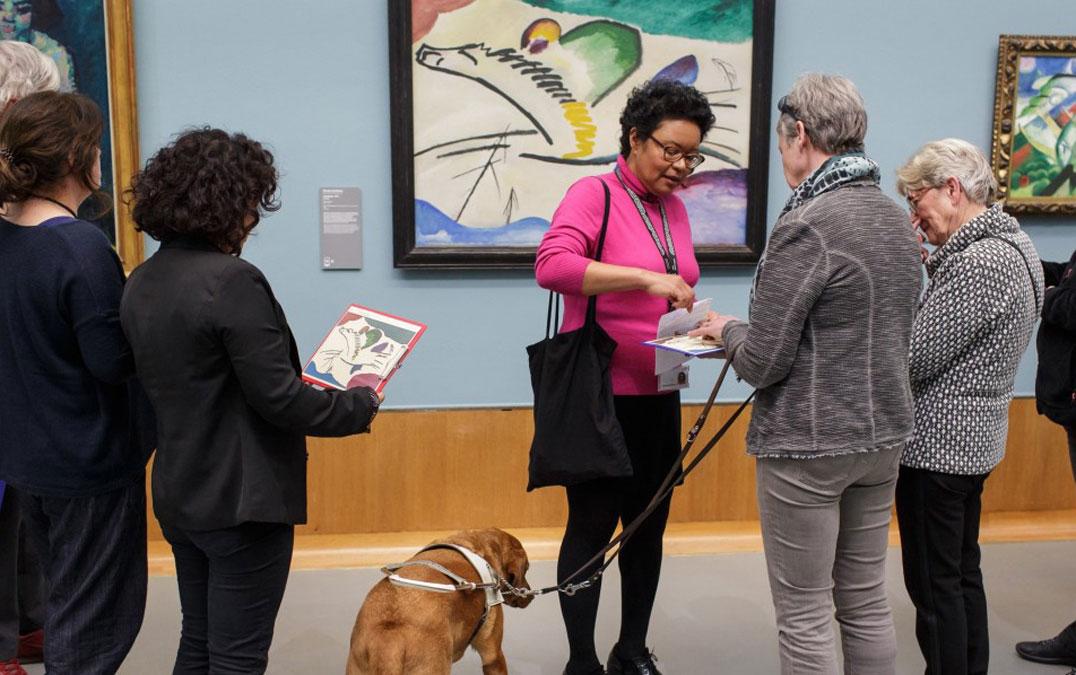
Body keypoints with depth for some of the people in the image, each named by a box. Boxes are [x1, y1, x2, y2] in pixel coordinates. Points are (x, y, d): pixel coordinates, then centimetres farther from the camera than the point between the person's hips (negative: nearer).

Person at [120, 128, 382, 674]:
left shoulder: (141, 282, 6)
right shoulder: (232, 281, -22)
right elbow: (278, 398, -21)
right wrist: (360, 405, -5)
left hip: (179, 497, 8)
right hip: (242, 500, -8)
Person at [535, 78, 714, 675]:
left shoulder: (673, 207, 11)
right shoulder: (594, 194, -10)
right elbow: (551, 264, -27)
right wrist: (646, 277, -32)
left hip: (659, 394, 7)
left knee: (649, 524, 14)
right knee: (592, 526, 4)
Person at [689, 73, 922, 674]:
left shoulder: (807, 227, -19)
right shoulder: (898, 219, 7)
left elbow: (762, 364, -19)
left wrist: (729, 329, 3)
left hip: (808, 444, -8)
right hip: (884, 434, 8)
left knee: (804, 615, 5)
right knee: (867, 602, 18)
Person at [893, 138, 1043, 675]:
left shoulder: (978, 263, -23)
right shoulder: (1011, 243, 9)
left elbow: (910, 359, -22)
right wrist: (927, 267, 1)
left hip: (939, 444, -10)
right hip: (974, 438, 10)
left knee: (934, 584, 2)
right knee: (962, 572, 20)